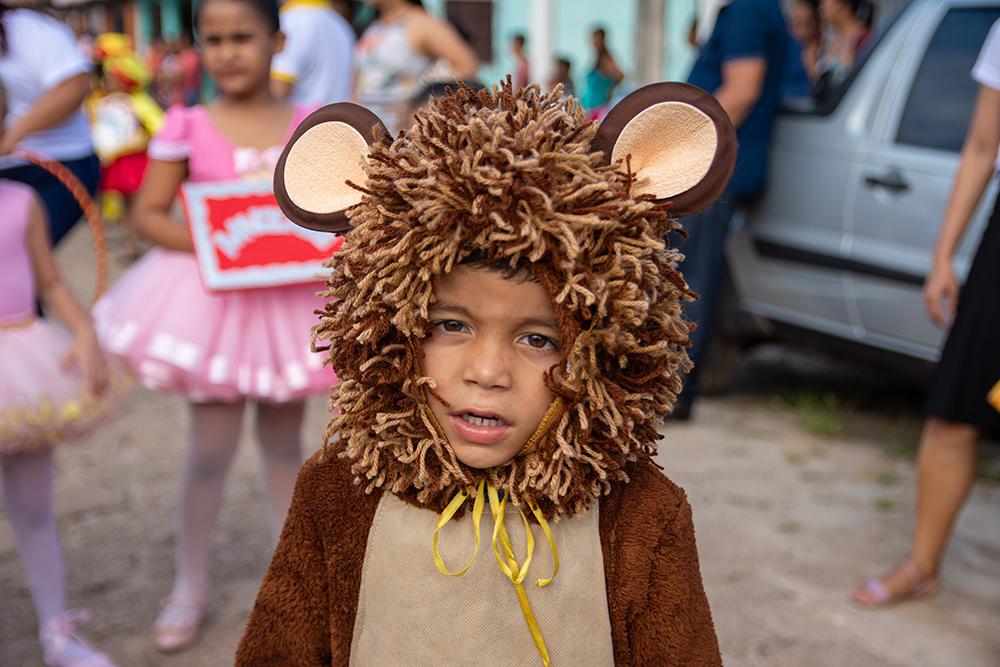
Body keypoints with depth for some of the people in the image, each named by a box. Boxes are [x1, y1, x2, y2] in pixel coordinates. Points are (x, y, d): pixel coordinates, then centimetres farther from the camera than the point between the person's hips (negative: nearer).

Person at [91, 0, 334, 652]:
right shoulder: (186, 128, -6)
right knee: (211, 447, 5)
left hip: (293, 298, 2)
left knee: (284, 442, 14)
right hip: (213, 301, -1)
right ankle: (191, 585, 24)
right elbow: (149, 214, -5)